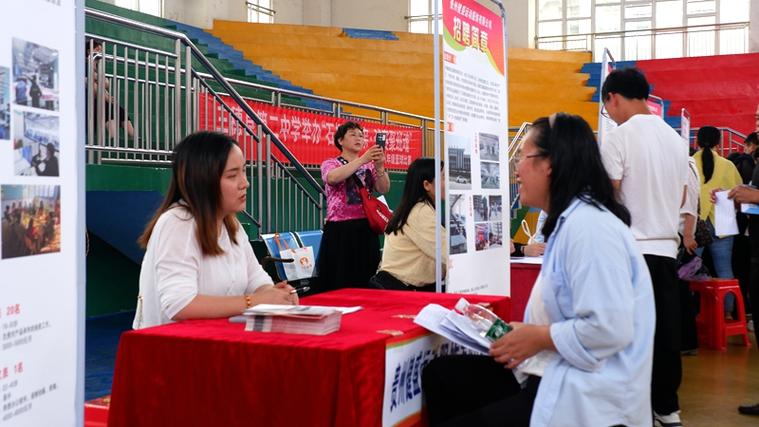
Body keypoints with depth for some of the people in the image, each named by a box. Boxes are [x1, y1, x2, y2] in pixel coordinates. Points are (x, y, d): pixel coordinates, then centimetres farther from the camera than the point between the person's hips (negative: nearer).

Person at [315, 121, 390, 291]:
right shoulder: (330, 164, 3)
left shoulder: (369, 166, 13)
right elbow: (333, 178, -21)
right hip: (340, 230, -4)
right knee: (339, 283, -2)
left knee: (366, 283, 7)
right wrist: (363, 159, -27)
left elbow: (384, 189, 0)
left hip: (366, 229, 4)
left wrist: (379, 166, -18)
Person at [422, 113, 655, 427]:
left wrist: (538, 337, -13)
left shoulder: (589, 225, -19)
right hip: (557, 375, 10)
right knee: (440, 376, 4)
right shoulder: (568, 222, 15)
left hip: (586, 395, -10)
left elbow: (610, 328, -26)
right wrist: (524, 333, 4)